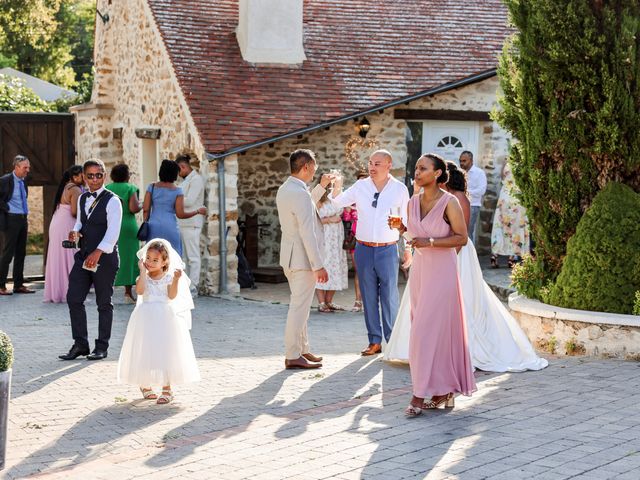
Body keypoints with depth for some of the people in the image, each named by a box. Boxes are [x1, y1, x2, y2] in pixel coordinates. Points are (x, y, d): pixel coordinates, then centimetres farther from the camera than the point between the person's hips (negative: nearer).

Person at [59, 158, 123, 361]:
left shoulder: (112, 201, -10)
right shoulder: (82, 199, 12)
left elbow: (113, 232, -18)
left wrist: (98, 252, -29)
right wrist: (75, 232, 2)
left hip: (104, 258, -7)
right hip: (84, 256, 7)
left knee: (104, 303, 3)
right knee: (73, 299, 1)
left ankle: (102, 346, 13)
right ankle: (80, 344, 11)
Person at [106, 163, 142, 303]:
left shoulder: (106, 189, 5)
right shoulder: (130, 188, -6)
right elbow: (134, 208, -16)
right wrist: (141, 205, 4)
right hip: (127, 227, -3)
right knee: (128, 257, 3)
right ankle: (128, 292, 2)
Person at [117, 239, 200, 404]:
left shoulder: (168, 277, -1)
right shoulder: (144, 277, 3)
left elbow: (172, 295, -15)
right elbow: (139, 291, -17)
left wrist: (176, 279, -28)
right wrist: (143, 271, -16)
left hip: (164, 318, -2)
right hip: (146, 319, 2)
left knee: (164, 351, -1)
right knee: (145, 351, 7)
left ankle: (166, 389, 4)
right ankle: (145, 384, 25)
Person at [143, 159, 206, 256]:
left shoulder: (152, 187, 3)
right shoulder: (177, 191, -5)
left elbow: (146, 209, -2)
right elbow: (180, 214, -9)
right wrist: (198, 211, 4)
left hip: (154, 227, 3)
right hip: (170, 228, -3)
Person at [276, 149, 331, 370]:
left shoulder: (285, 189, 9)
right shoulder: (300, 194, -22)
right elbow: (307, 234, -24)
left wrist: (321, 187, 27)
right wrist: (318, 266, -21)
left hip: (290, 257, 10)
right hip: (302, 259, -10)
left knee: (300, 306, 18)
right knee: (299, 307, -4)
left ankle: (302, 349, 27)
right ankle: (293, 356, 1)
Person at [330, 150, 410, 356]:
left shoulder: (400, 189, 0)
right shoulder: (360, 186, 3)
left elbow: (406, 220, 7)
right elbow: (339, 201, 2)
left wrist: (408, 248, 8)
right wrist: (337, 187, -19)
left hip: (388, 249, -2)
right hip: (363, 248, 2)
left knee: (389, 296, 0)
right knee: (369, 297, 7)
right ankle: (375, 341, 15)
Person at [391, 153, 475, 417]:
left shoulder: (449, 202, -11)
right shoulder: (413, 202, 8)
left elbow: (462, 237, -11)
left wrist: (430, 242, -21)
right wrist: (403, 228, 2)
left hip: (441, 271, -7)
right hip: (419, 269, 7)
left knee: (428, 330, -9)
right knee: (433, 330, 10)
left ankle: (420, 395, -6)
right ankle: (443, 390, 18)